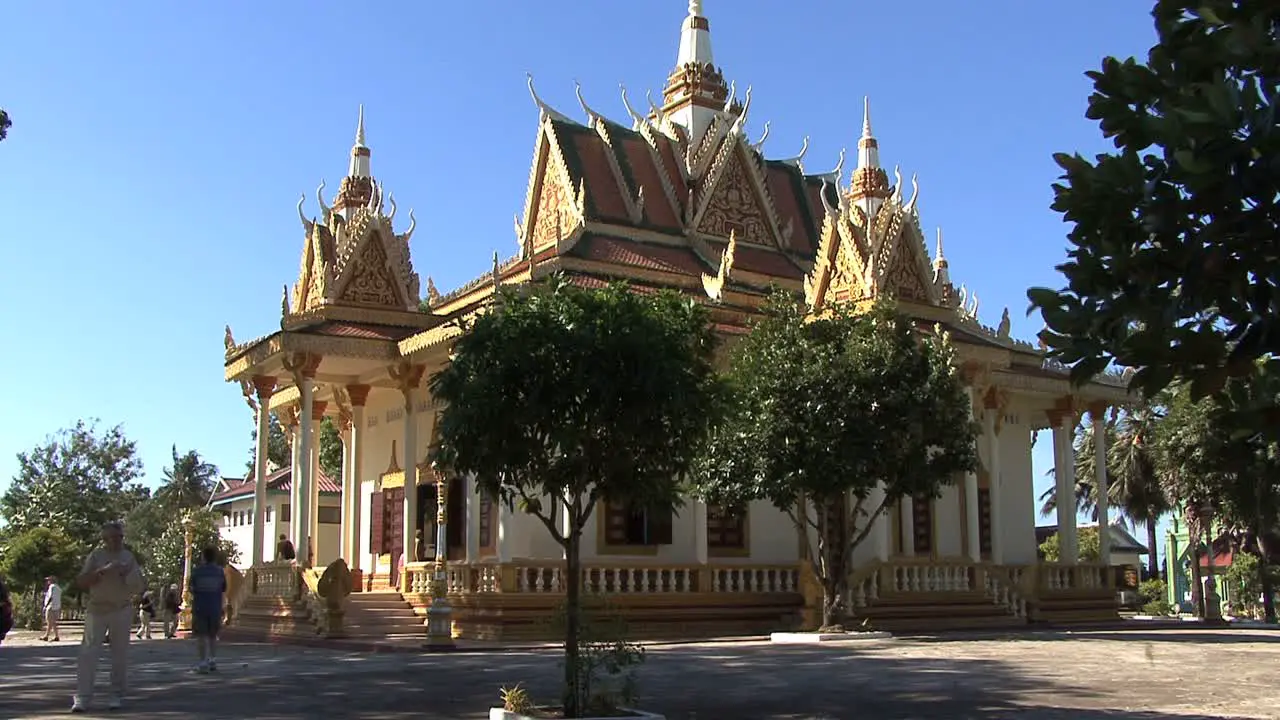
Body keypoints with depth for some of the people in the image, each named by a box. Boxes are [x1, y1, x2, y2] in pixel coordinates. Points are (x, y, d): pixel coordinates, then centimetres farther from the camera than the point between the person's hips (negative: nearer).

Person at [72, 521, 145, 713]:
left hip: (122, 610, 2)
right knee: (89, 653, -8)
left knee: (120, 654, 4)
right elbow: (81, 581, -6)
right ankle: (82, 697, -8)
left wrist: (127, 574, -8)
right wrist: (103, 571, -19)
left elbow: (138, 585, 12)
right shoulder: (95, 556, 2)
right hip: (97, 609, -2)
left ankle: (117, 695, 11)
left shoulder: (129, 557, 9)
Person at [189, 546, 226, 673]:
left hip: (200, 607, -2)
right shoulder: (219, 571, 1)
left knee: (201, 635, 1)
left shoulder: (197, 570, -6)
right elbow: (224, 589, 6)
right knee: (213, 635, 15)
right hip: (215, 608, 3)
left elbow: (192, 589, -1)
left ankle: (204, 663, -7)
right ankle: (213, 661, 10)